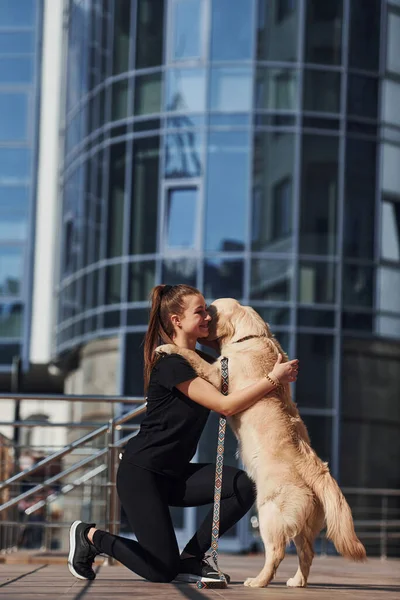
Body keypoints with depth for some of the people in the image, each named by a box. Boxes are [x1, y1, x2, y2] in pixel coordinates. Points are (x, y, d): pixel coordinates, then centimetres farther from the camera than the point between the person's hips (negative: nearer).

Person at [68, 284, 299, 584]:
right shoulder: (171, 363, -17)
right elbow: (226, 405, -22)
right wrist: (273, 379, -20)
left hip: (174, 475, 8)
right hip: (141, 472, -8)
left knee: (243, 486, -15)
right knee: (163, 570, -11)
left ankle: (191, 558, -1)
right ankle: (90, 536, 12)